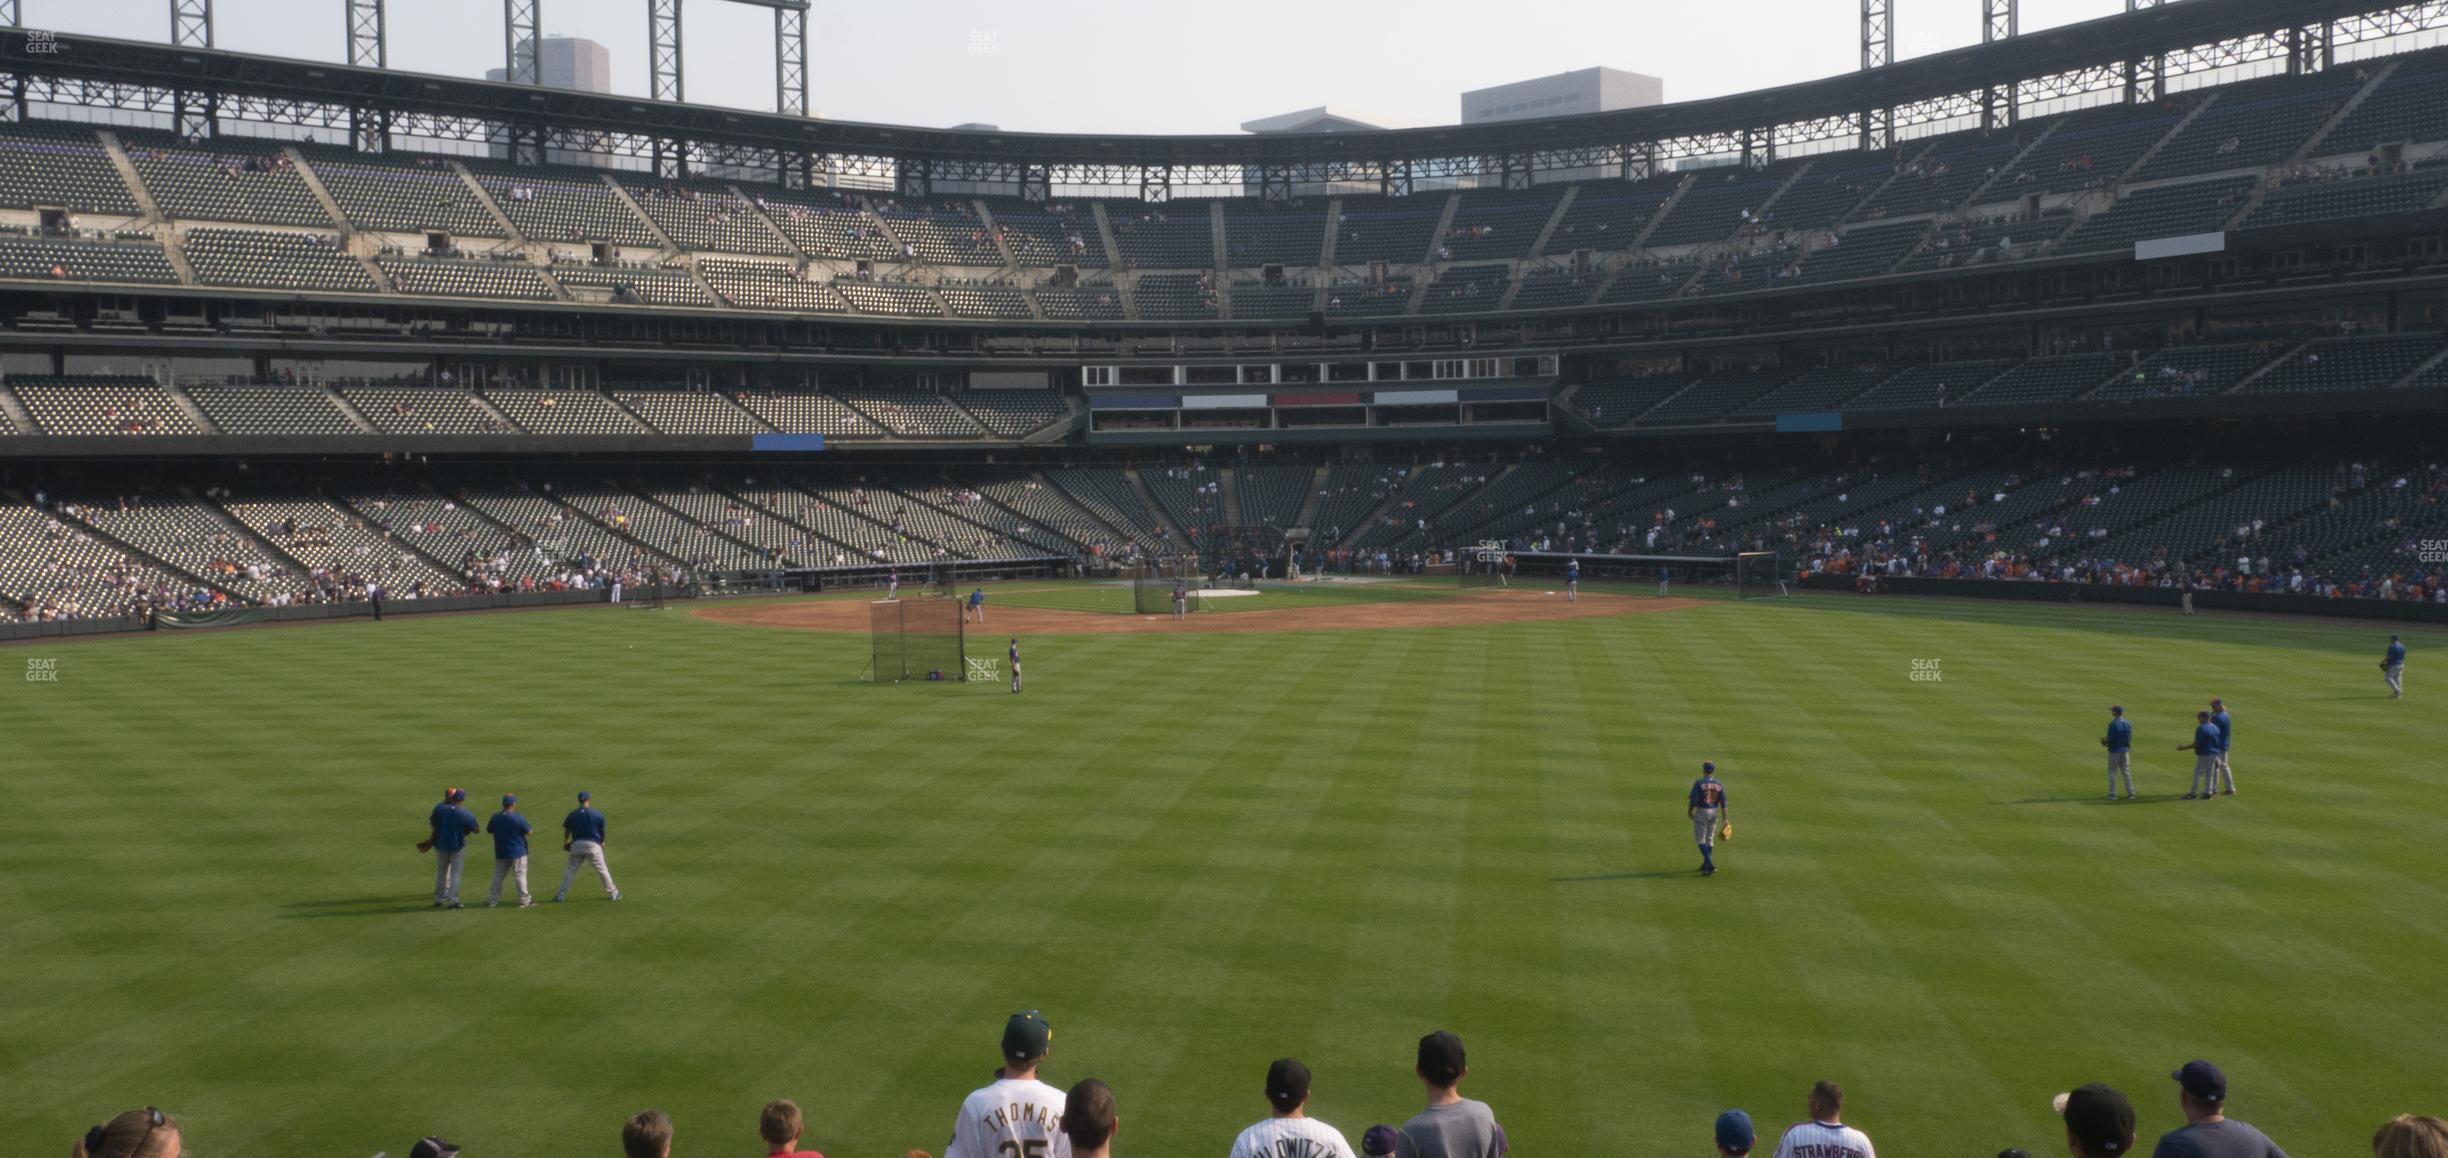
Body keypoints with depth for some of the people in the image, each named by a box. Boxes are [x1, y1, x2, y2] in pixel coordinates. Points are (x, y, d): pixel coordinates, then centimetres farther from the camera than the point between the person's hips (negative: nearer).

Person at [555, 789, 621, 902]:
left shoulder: (572, 814, 1)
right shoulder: (597, 814, -4)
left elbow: (567, 830, 8)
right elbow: (602, 831, 4)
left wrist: (565, 842, 27)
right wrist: (602, 842, 24)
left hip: (577, 845, 2)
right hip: (593, 845, -1)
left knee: (570, 870, 9)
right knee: (602, 869, 6)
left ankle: (561, 895, 6)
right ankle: (613, 892, 9)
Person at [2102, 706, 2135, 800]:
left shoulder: (2113, 724, -17)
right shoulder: (2128, 723, 5)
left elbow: (2110, 738, -19)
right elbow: (2130, 738, 8)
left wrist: (2105, 743, 1)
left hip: (2114, 750, -6)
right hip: (2125, 750, 6)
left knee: (2112, 771, 2)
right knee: (2126, 771, 11)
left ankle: (2112, 793, 2)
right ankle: (2130, 793, 8)